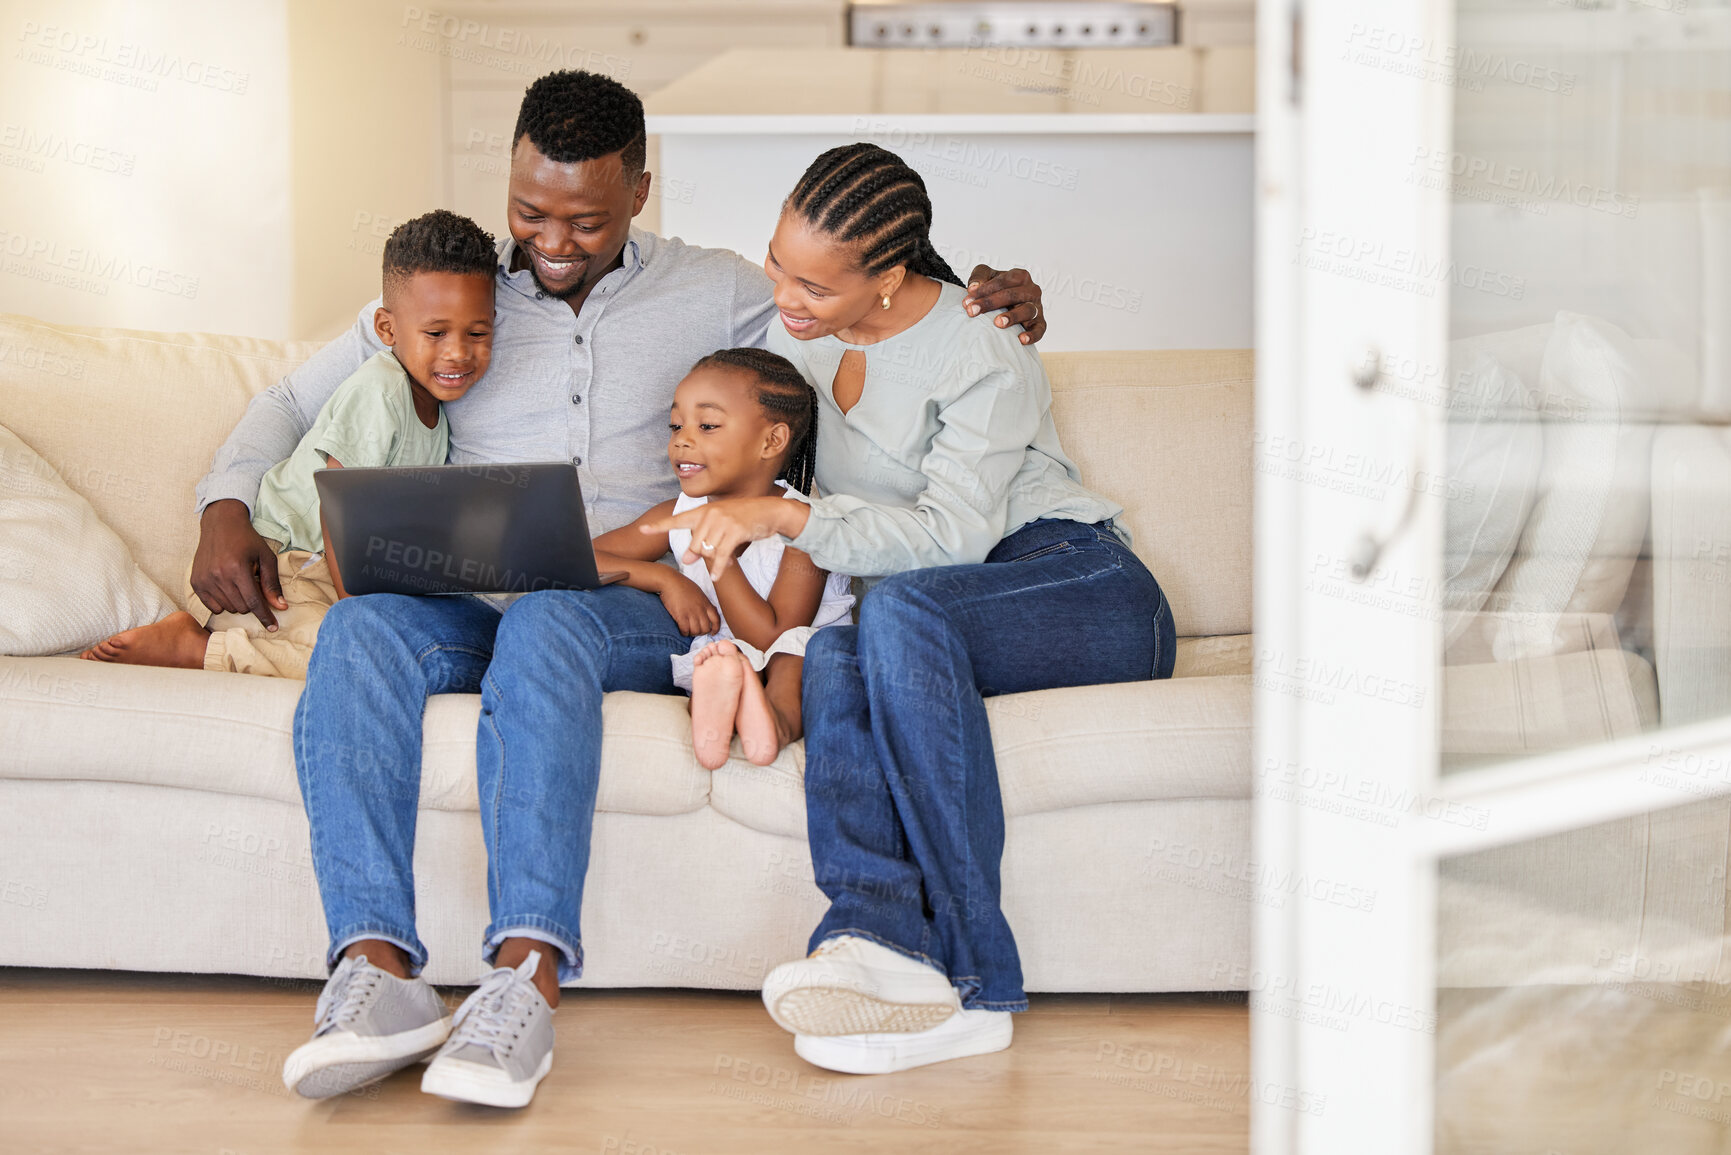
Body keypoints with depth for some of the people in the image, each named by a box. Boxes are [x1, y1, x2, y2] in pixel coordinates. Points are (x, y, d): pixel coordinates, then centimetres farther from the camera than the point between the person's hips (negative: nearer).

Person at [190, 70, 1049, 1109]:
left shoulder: (714, 293, 16)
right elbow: (293, 403, 22)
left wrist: (991, 303, 2)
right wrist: (228, 508, 2)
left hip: (635, 605, -2)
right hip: (470, 596, 2)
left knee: (545, 626, -39)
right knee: (361, 629, -33)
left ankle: (528, 978, -51)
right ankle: (378, 972, -44)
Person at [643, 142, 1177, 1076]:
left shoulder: (981, 352, -13)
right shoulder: (796, 332, 6)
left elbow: (954, 533, -22)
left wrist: (787, 518, -30)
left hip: (1080, 588, -5)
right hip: (929, 629, 5)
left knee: (900, 608, -38)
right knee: (832, 659, -32)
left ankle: (975, 977, -41)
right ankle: (887, 939, -53)